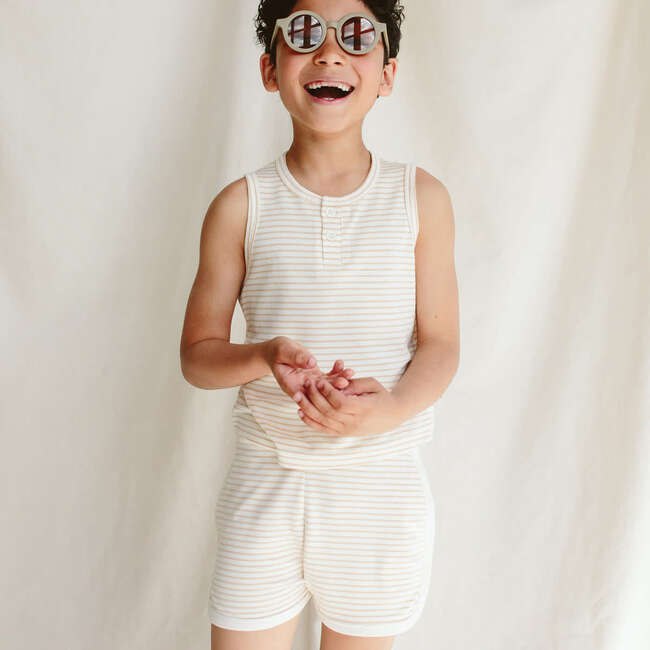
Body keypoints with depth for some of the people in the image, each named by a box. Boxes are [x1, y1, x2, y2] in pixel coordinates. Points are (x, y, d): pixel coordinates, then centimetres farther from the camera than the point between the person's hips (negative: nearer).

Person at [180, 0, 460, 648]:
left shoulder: (419, 197, -2)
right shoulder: (242, 204, -3)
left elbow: (440, 346, -2)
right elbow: (197, 352, 1)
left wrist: (390, 408, -22)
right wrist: (266, 355, -21)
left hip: (382, 491, 1)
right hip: (265, 481, 0)